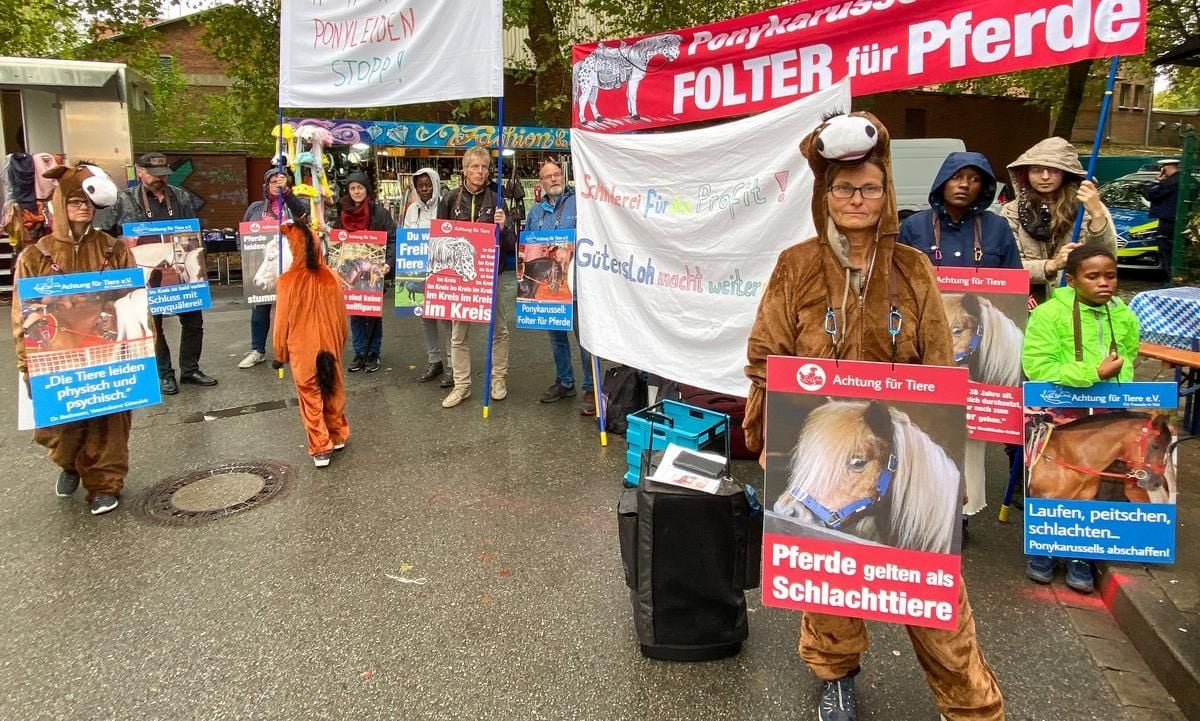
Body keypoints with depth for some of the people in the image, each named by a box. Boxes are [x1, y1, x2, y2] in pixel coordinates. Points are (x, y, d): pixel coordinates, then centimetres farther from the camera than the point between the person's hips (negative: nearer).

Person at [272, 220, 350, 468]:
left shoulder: (287, 281, -16)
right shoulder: (331, 277, -8)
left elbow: (282, 321, -8)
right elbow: (341, 315, 3)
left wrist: (279, 353, 4)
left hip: (302, 350, -3)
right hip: (329, 345, 3)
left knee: (311, 399, 8)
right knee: (333, 391, 18)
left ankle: (321, 449, 13)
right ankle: (338, 437, 32)